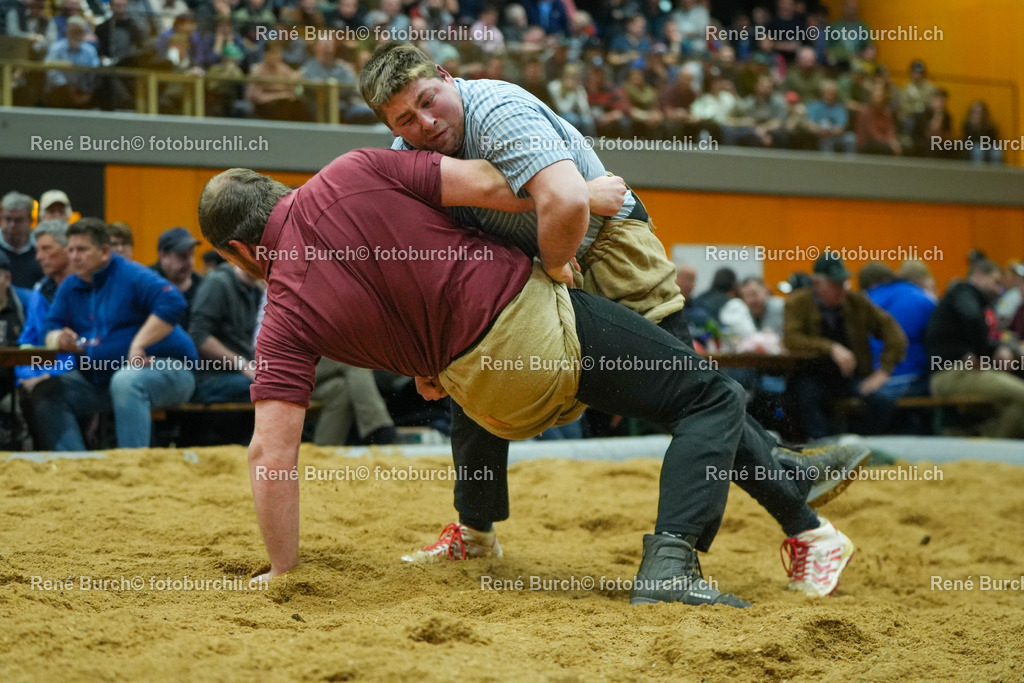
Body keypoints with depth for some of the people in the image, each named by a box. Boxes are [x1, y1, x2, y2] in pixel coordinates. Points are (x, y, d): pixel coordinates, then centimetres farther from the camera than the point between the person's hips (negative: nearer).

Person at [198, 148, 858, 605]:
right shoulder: (352, 174, -3)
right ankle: (670, 560, -14)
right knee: (714, 399, 5)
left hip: (491, 395, 3)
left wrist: (283, 572, 1)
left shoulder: (286, 316, -1)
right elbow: (483, 183, -8)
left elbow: (272, 451, -8)